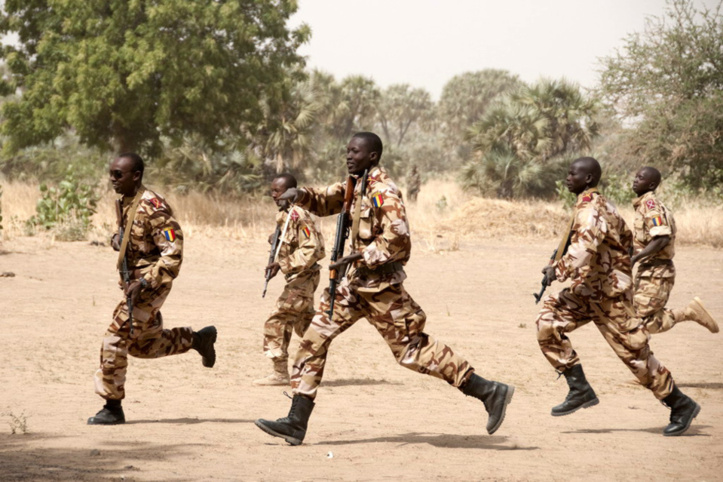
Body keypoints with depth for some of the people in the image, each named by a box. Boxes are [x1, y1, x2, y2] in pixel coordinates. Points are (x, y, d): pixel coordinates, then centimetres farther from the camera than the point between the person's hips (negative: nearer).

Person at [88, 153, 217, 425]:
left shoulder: (152, 207, -20)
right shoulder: (126, 203, 8)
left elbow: (173, 253, -23)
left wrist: (144, 283, -27)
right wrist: (116, 239, 2)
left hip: (150, 284, -10)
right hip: (135, 281, 10)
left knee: (115, 340, -12)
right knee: (144, 344, 20)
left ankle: (112, 407, -4)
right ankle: (198, 339, 36)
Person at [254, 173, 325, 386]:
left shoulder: (298, 215, -18)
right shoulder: (284, 215, 11)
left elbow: (310, 249, -23)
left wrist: (283, 264, -24)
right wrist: (278, 264, 3)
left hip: (303, 277, -10)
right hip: (299, 277, 10)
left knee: (276, 322, -10)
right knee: (303, 323, 19)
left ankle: (280, 373, -6)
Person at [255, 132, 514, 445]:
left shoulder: (383, 191, -16)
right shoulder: (355, 186, 11)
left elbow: (397, 238, -24)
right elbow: (326, 202, 20)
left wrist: (357, 258, -24)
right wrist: (302, 195, -1)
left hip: (381, 285, -9)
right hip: (356, 283, 9)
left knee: (412, 349, -6)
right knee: (315, 338, 4)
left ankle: (489, 392, 3)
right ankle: (296, 422, 6)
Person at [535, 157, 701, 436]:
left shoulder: (589, 208, -19)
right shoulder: (600, 204, 11)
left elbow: (584, 247, -33)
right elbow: (626, 237, 23)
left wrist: (557, 269, -23)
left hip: (609, 293, -10)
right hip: (589, 288, 10)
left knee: (634, 351, -4)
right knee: (548, 322, -3)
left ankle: (681, 405, 8)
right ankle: (580, 390, -1)